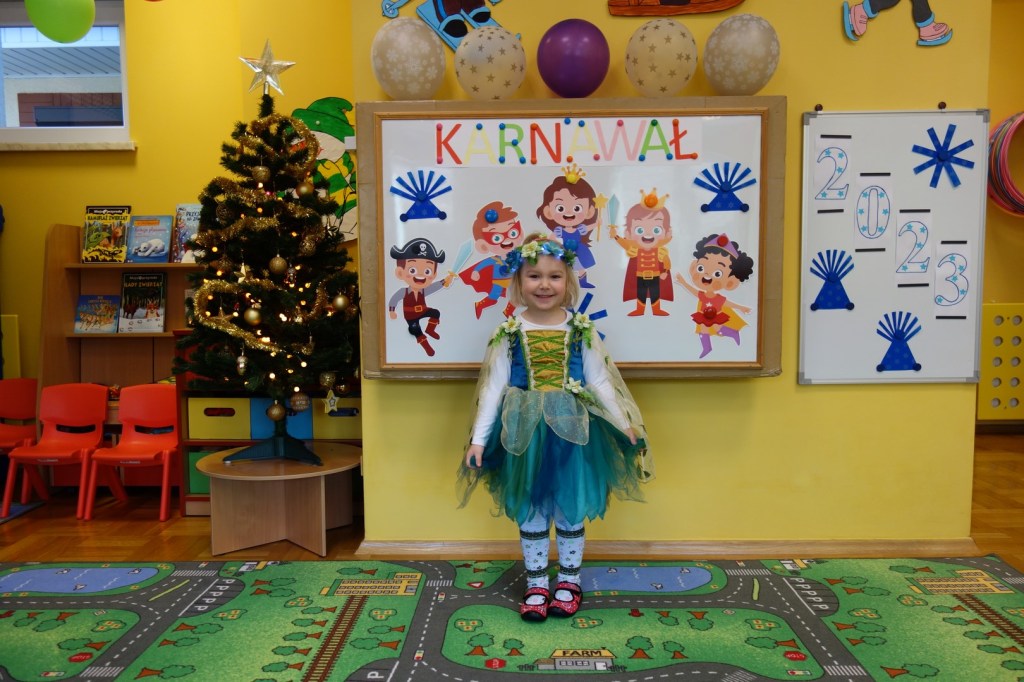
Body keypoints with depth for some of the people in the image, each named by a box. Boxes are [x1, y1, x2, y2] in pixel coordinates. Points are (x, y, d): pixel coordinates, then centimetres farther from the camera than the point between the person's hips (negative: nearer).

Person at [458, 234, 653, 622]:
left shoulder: (581, 330, -2)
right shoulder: (509, 333, -4)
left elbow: (600, 382, 3)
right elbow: (493, 388, -2)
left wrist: (626, 424, -1)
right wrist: (478, 439, -5)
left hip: (572, 430, 0)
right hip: (525, 432, 0)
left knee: (571, 510, 11)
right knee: (530, 511, 10)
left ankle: (569, 581, 30)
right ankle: (536, 585, 26)